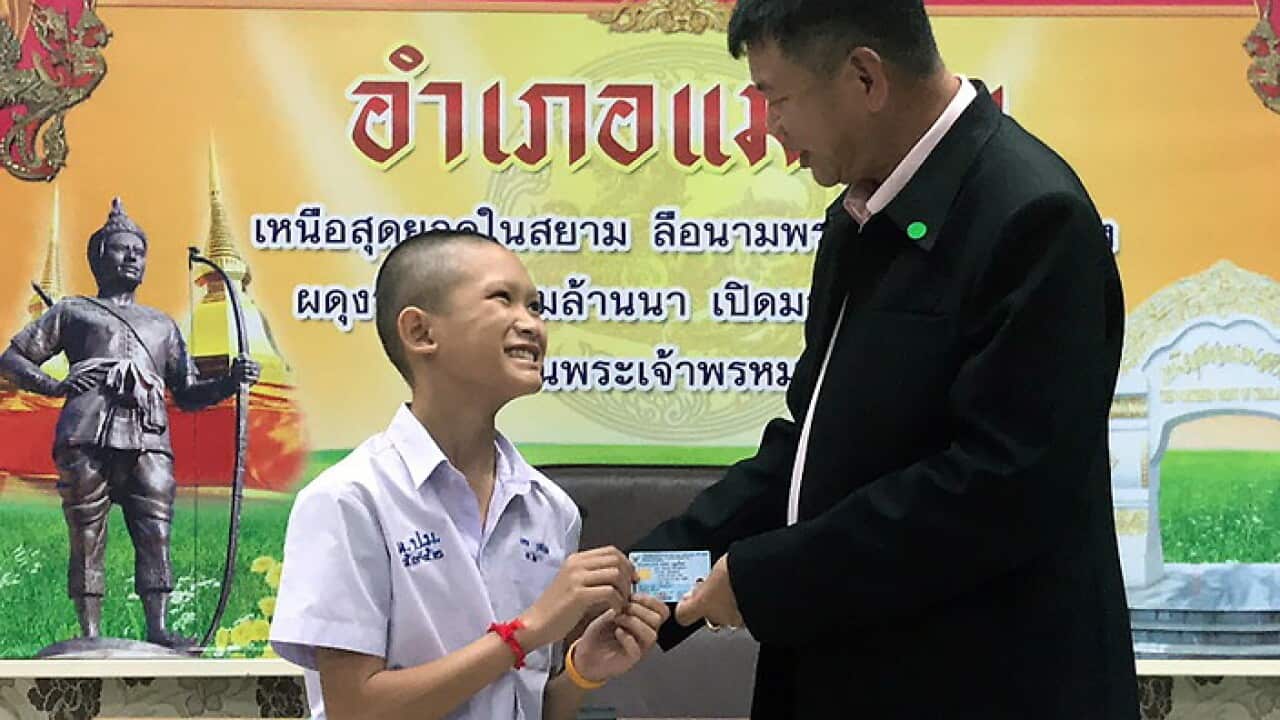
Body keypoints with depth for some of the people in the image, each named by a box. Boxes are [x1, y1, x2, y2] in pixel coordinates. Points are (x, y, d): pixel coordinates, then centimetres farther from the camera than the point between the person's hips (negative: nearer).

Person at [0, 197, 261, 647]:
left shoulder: (162, 326, 31)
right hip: (88, 437, -3)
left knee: (155, 535, -9)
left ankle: (157, 629, -11)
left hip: (149, 442, 3)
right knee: (87, 538, -5)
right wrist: (55, 387, -1)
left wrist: (230, 382, 7)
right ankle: (90, 635, -4)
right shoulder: (73, 312, 22)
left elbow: (188, 394, 26)